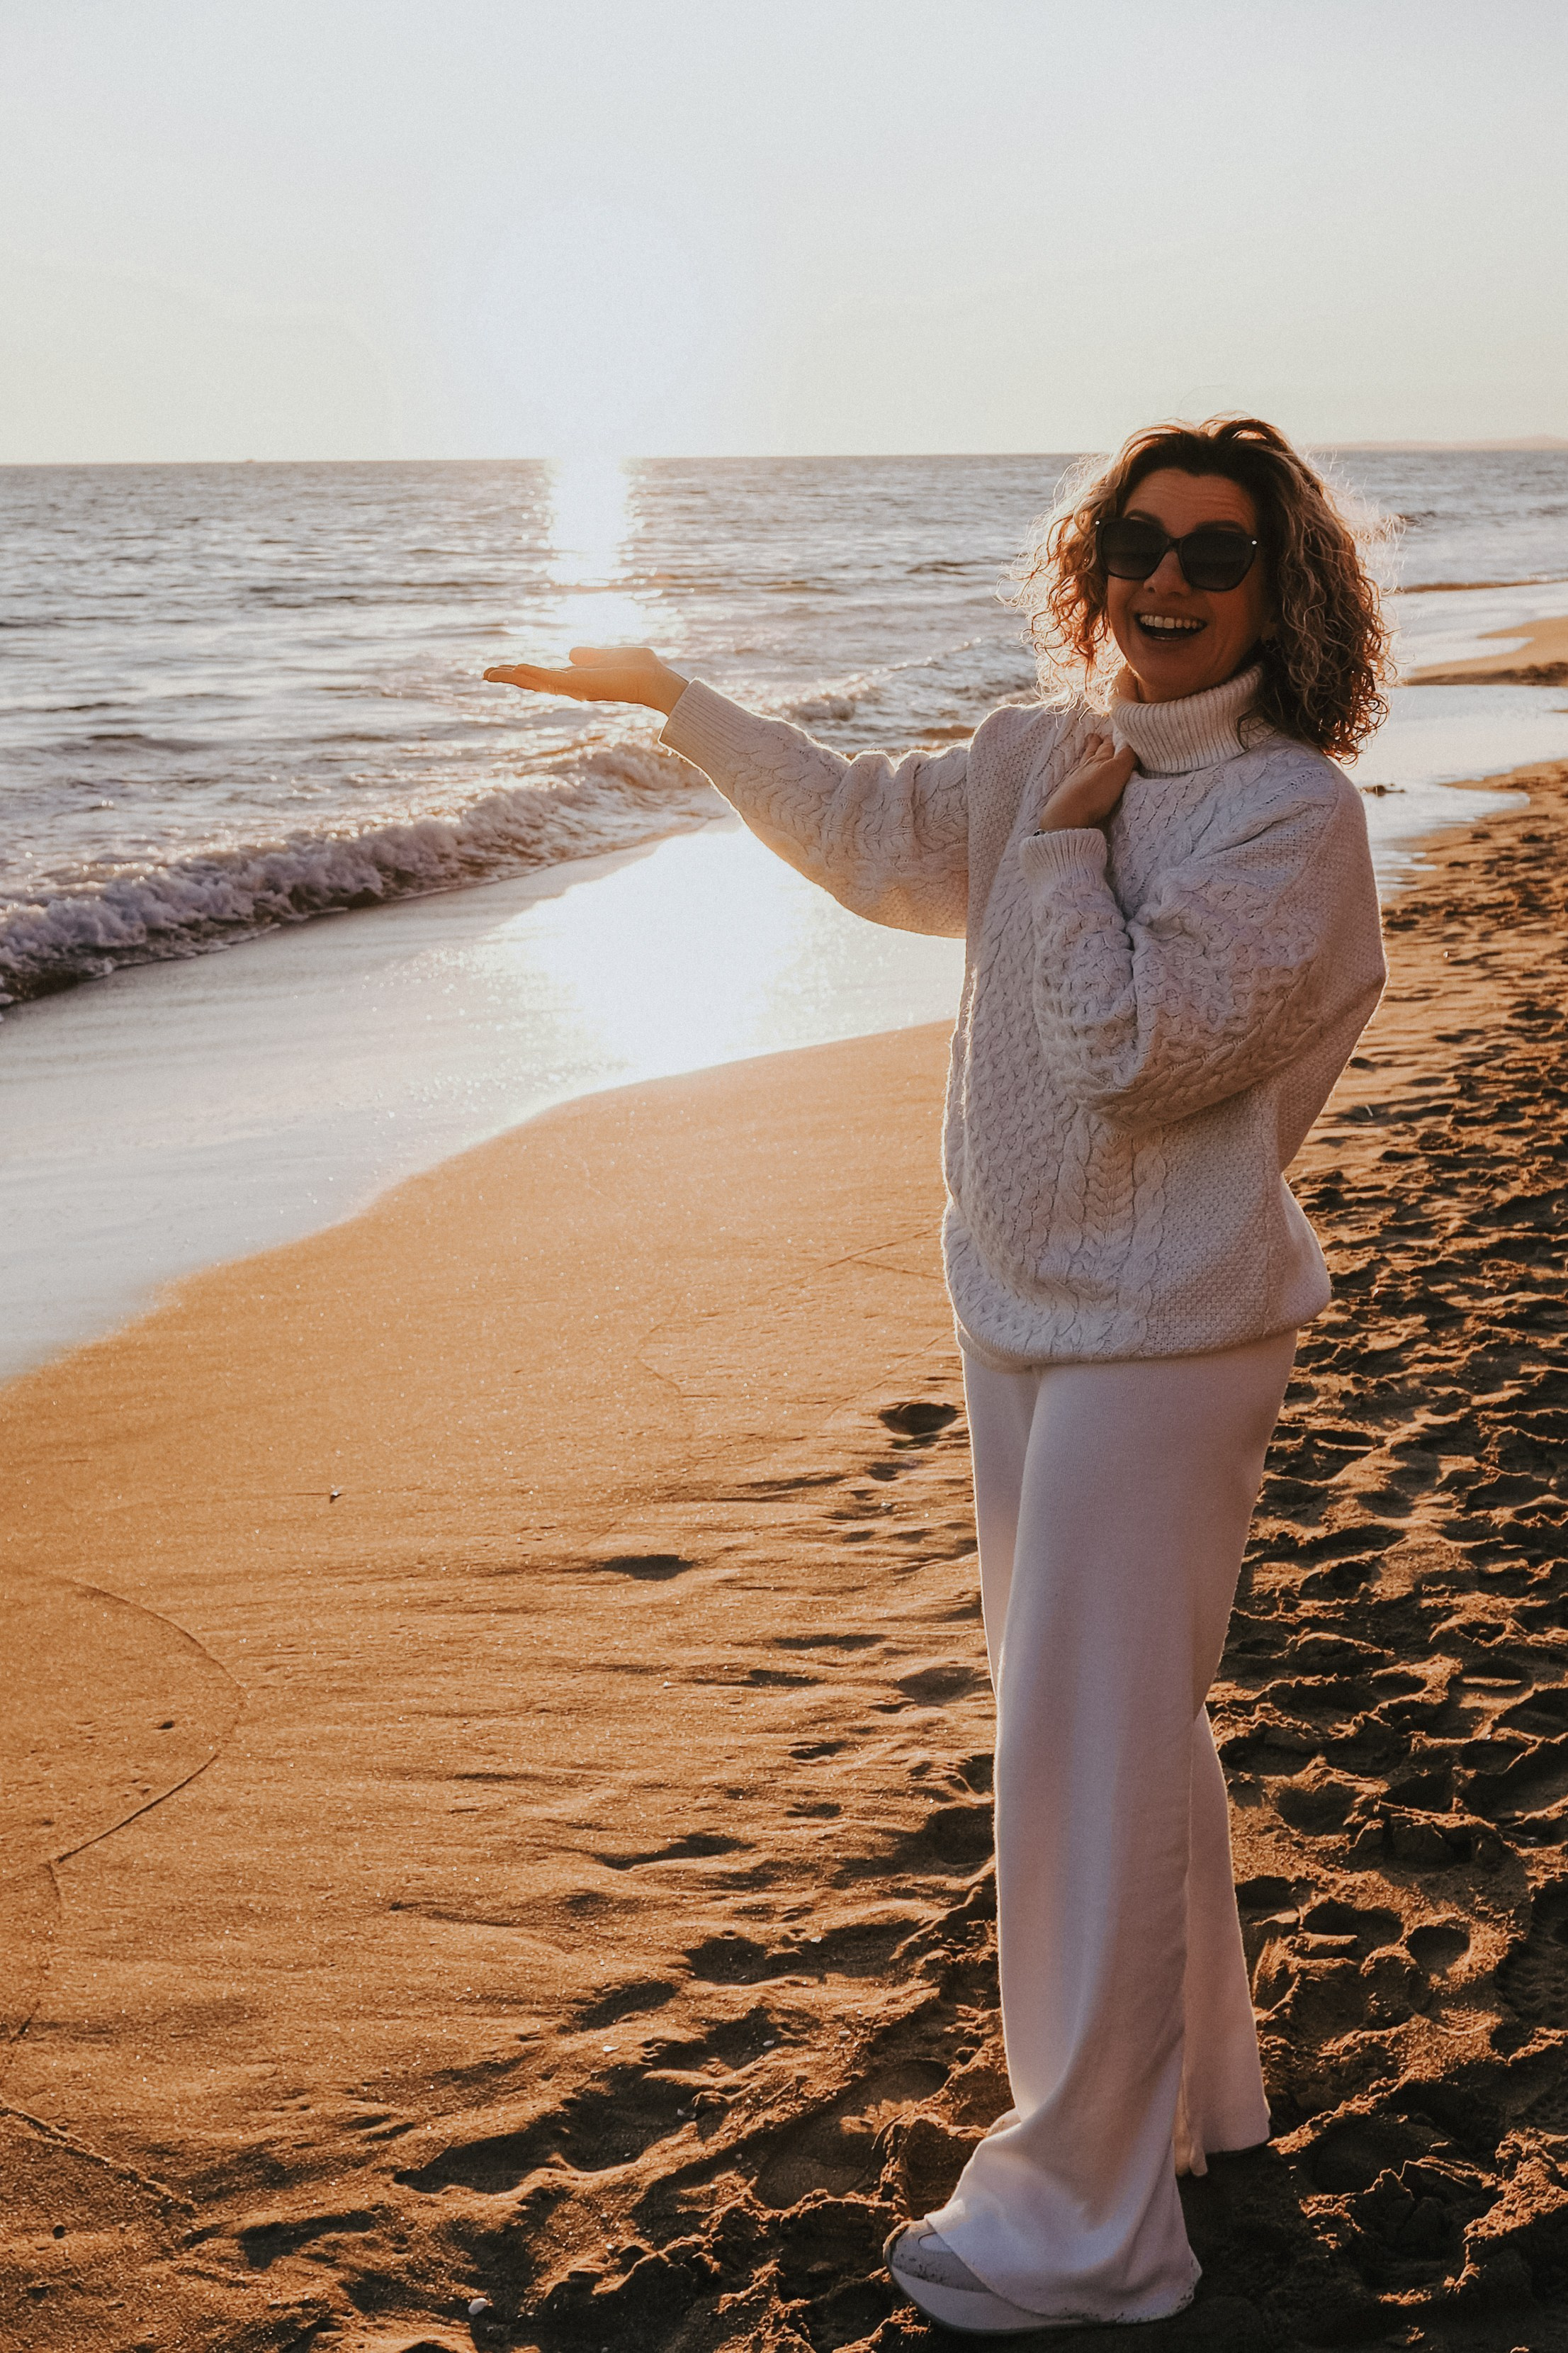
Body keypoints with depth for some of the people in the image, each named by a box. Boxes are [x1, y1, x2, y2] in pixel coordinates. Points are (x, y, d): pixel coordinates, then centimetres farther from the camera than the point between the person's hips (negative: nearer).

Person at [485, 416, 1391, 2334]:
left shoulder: (1293, 816, -16)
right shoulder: (1047, 750, 6)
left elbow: (1128, 1051, -23)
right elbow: (873, 836, 20)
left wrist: (1066, 838, -14)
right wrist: (679, 701, 23)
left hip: (1161, 1336, -8)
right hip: (1022, 1312, 8)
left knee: (1087, 1760, -4)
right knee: (1108, 1727, 19)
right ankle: (1192, 2090, 39)